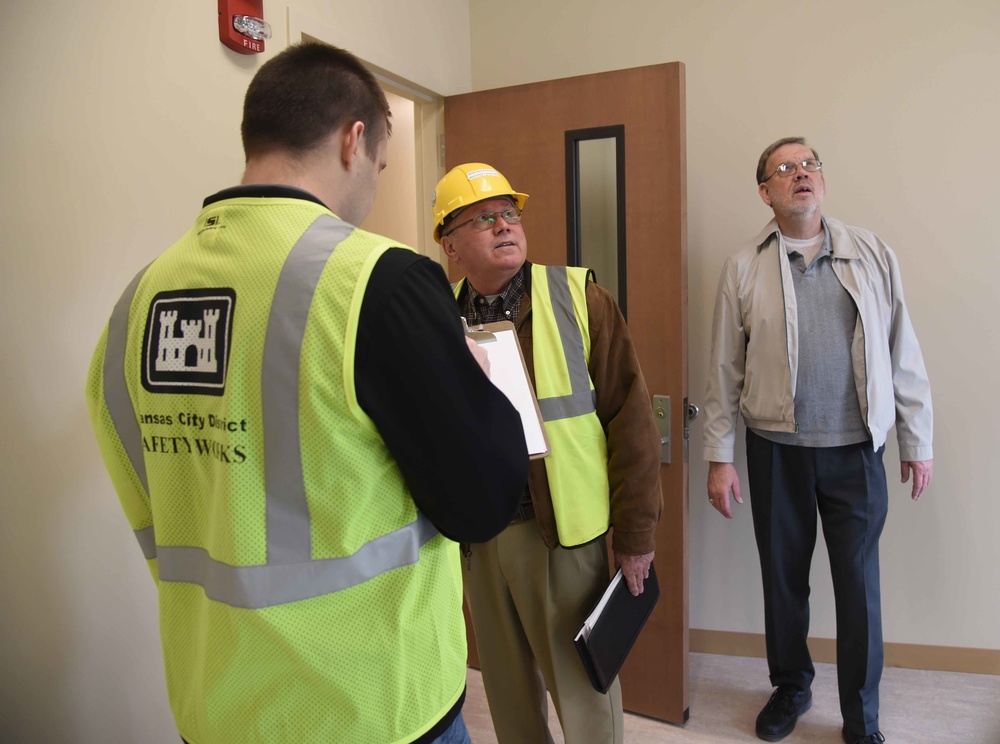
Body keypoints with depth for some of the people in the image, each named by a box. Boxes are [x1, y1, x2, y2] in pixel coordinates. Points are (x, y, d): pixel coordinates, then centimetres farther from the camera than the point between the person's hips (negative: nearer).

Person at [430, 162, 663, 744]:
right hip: (478, 537, 3)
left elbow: (631, 417, -9)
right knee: (508, 689, 21)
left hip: (565, 532, -3)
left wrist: (636, 534, -7)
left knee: (584, 685, 13)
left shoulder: (580, 298, -9)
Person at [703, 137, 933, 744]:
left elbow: (903, 354, 3)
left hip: (856, 451, 0)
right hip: (776, 451, 0)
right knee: (783, 578, 14)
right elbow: (724, 370, -1)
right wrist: (719, 456, -2)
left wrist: (918, 441, 4)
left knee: (859, 588, 7)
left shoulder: (873, 254, 2)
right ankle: (791, 688, 37)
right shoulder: (744, 268, -1)